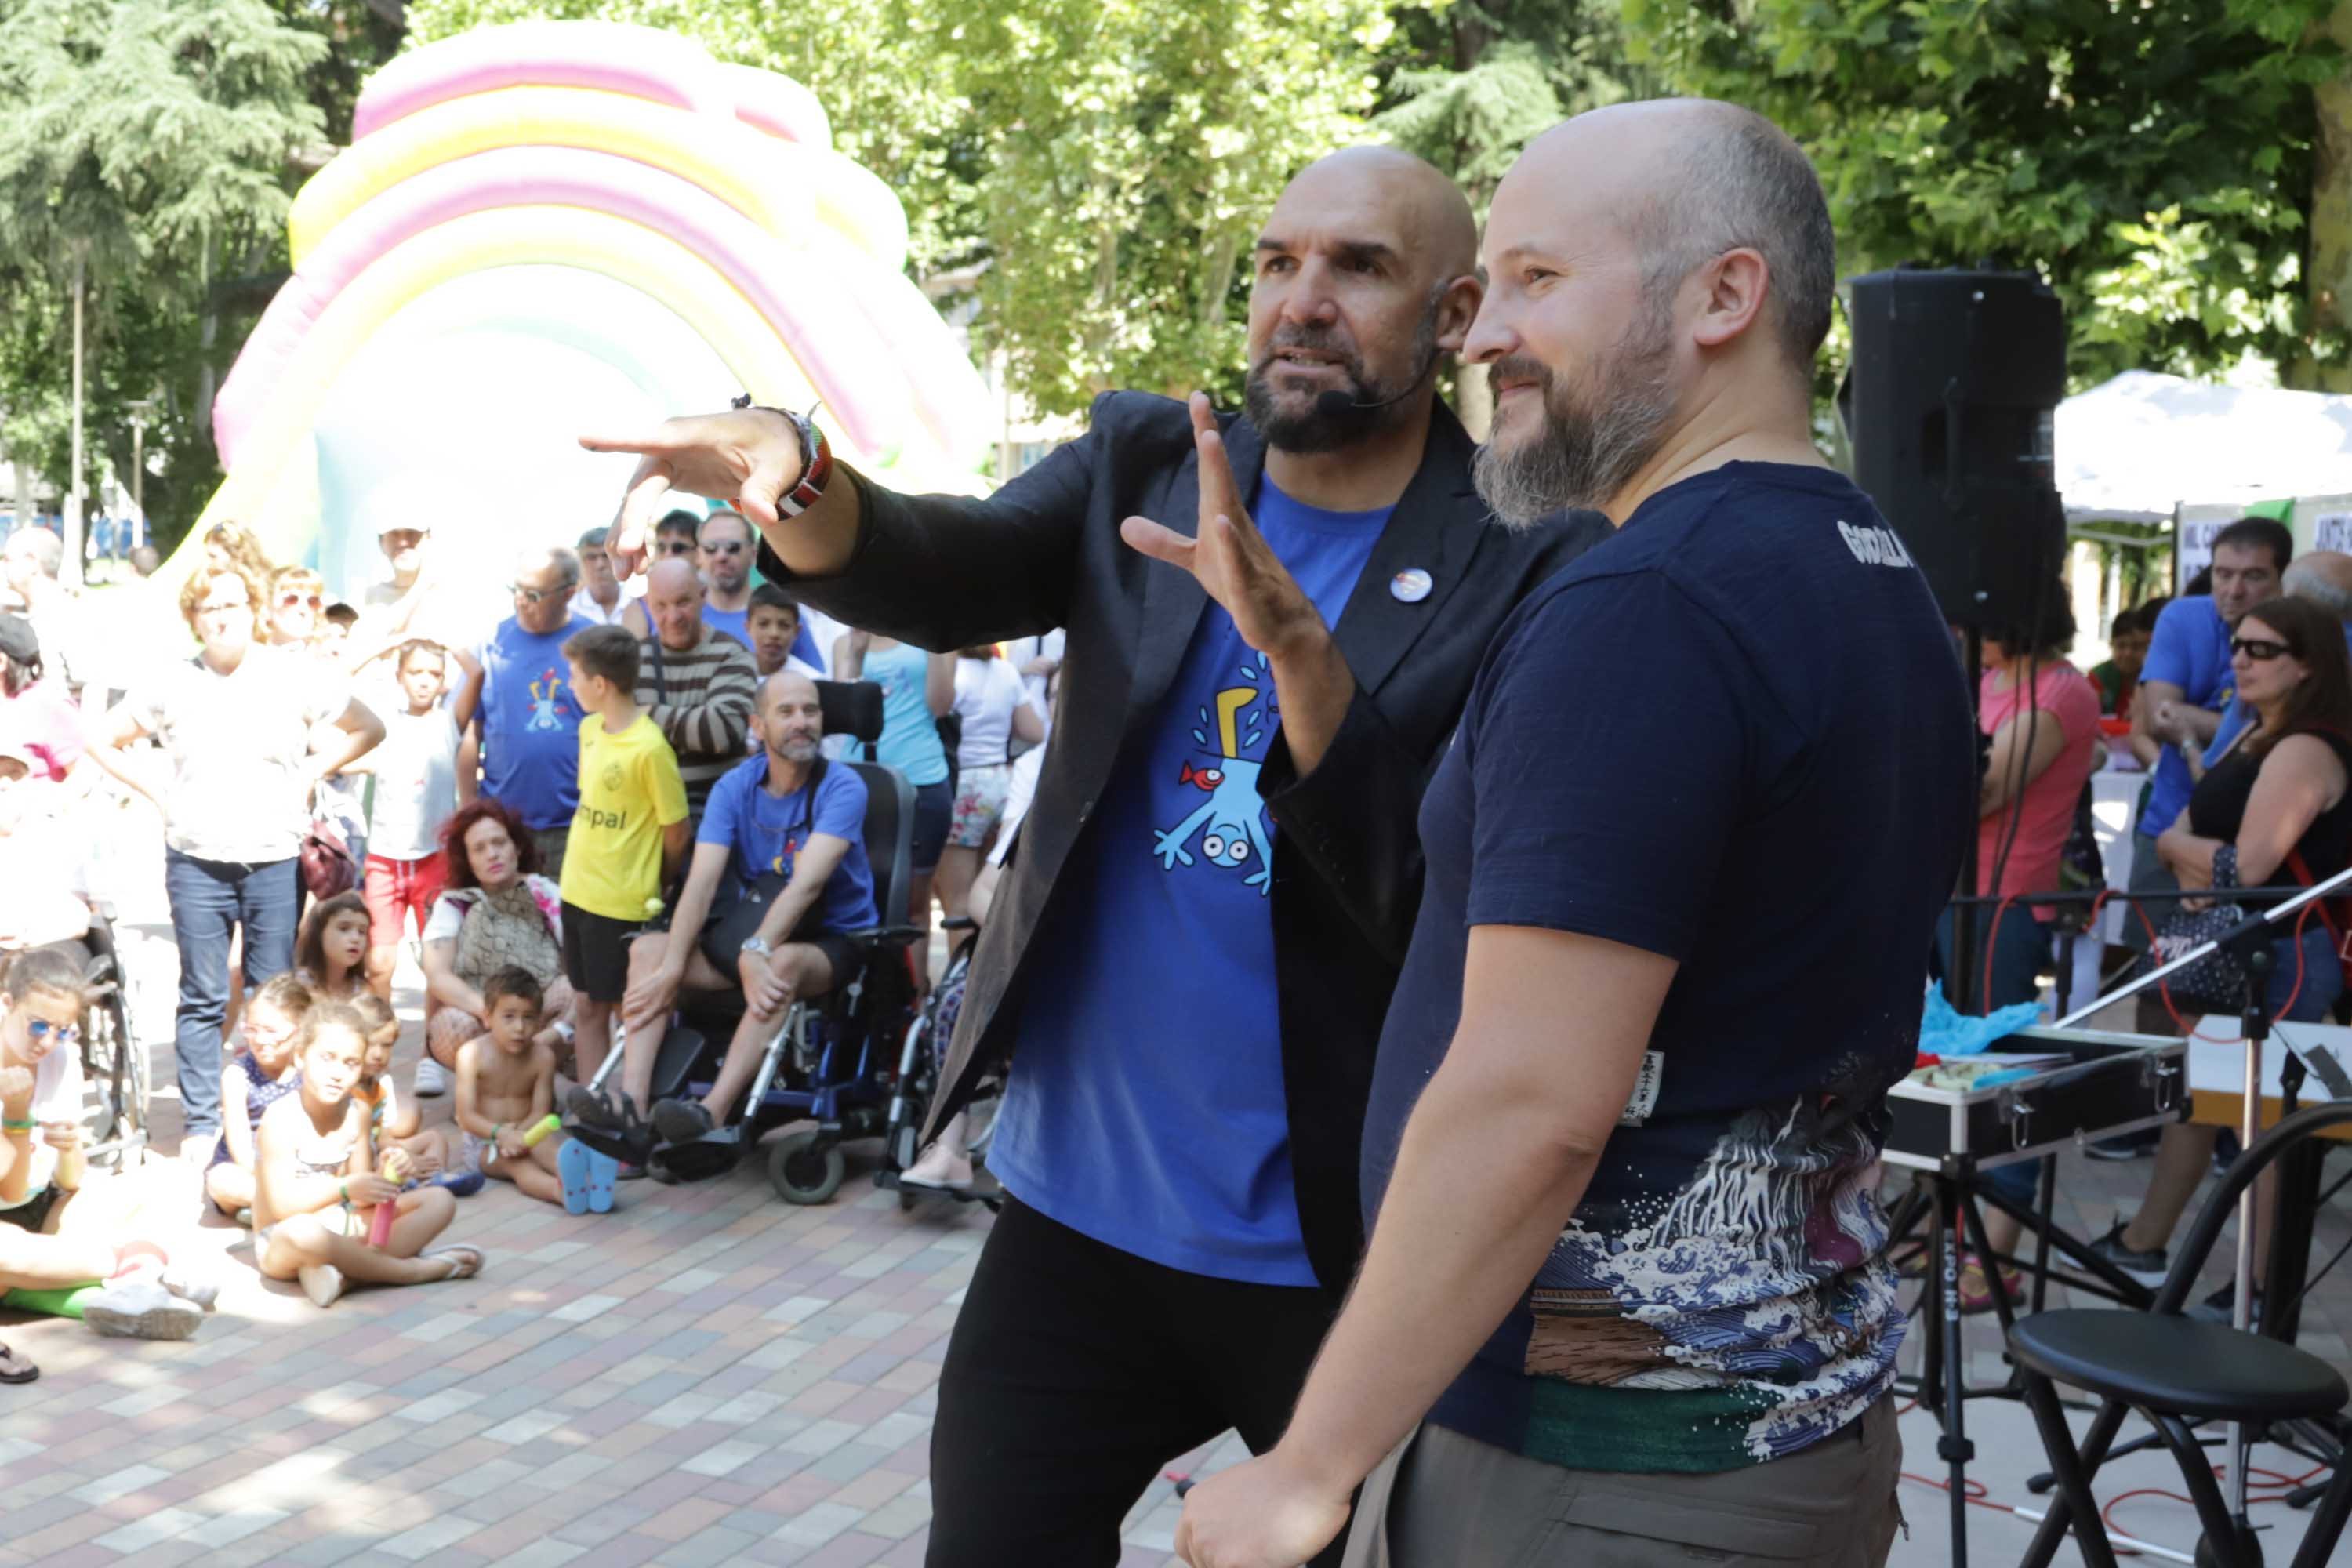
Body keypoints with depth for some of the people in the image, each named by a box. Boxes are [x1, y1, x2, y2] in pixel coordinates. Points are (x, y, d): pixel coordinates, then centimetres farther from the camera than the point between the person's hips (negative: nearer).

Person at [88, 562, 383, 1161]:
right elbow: (104, 741, 14)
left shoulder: (294, 676, 1)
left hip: (277, 861, 0)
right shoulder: (171, 683, 3)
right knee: (203, 999, 3)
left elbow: (367, 729, 9)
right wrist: (157, 794, 4)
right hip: (196, 864, 0)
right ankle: (200, 1124, 10)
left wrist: (309, 774, 2)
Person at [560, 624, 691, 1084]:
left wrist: (655, 885, 2)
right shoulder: (590, 729, 5)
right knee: (587, 1008, 14)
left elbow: (677, 830, -12)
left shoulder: (649, 747, -19)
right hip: (578, 892, 8)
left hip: (623, 905, -8)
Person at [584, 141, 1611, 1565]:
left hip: (1351, 1251, -3)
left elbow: (1443, 904, -19)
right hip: (1079, 1207, 3)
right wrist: (794, 480, -31)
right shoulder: (1147, 466, 5)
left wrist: (1293, 635, -32)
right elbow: (946, 579, -11)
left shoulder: (1535, 565, -10)